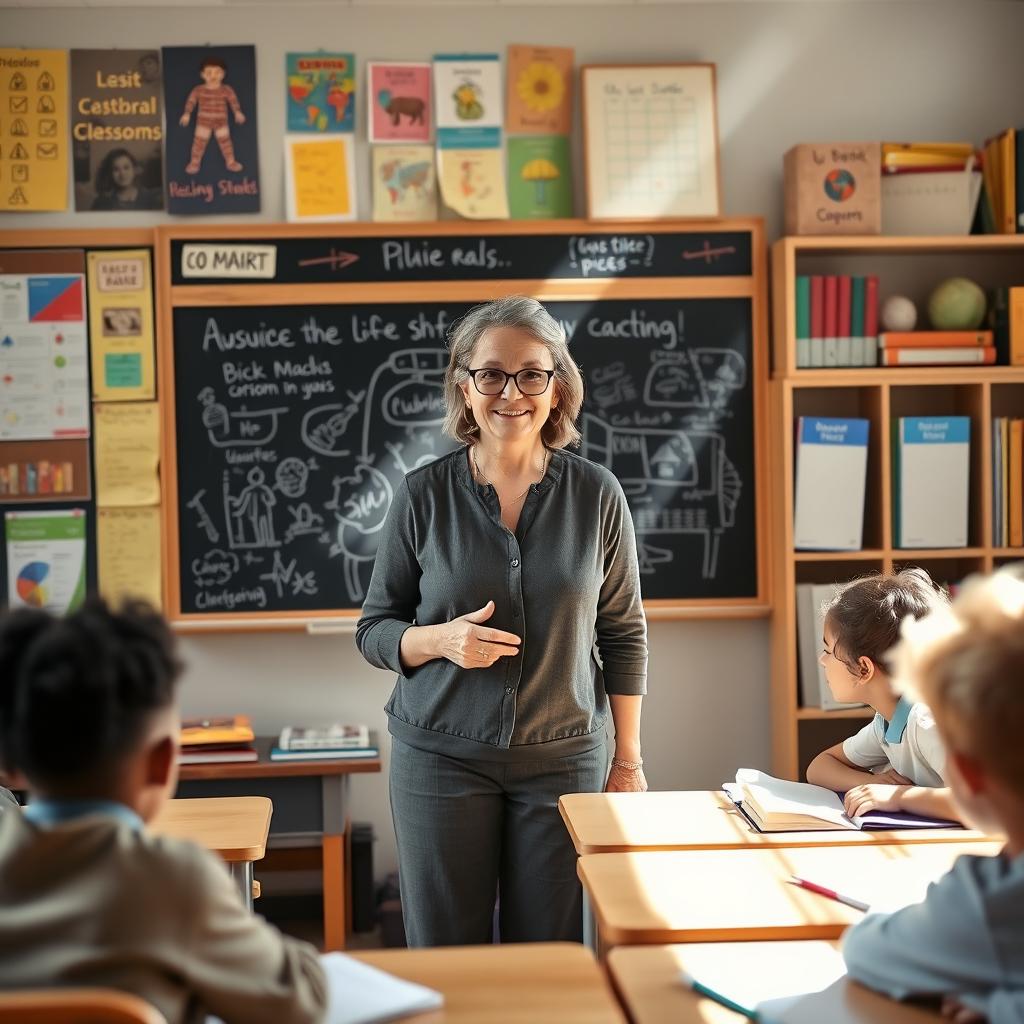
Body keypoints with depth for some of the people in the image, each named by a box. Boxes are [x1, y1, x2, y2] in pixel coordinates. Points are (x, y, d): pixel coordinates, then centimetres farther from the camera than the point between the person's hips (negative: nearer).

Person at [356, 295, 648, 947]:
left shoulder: (597, 495, -1)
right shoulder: (424, 495, -3)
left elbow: (624, 633, 6)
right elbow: (374, 631, 3)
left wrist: (629, 759, 5)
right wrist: (442, 639, -17)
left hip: (563, 757, 0)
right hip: (442, 755, 0)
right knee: (444, 957, 6)